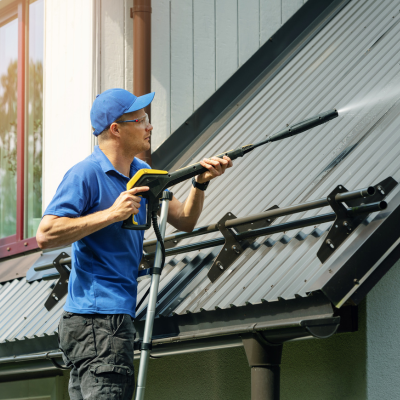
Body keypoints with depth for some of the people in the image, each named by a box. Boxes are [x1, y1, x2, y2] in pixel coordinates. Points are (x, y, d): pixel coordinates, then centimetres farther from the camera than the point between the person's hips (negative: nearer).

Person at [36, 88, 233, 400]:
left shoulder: (141, 173, 16)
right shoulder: (85, 174, -11)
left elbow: (185, 221, 18)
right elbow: (46, 236, -19)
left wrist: (201, 183, -1)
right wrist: (112, 214, -20)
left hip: (118, 316, 9)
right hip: (96, 320, -9)